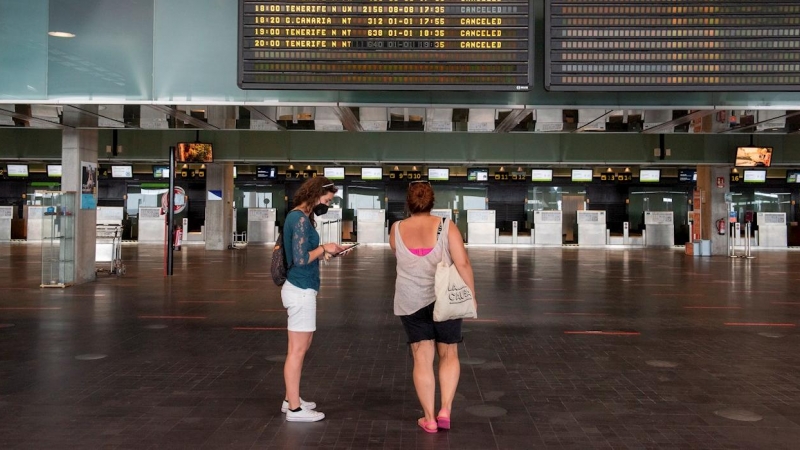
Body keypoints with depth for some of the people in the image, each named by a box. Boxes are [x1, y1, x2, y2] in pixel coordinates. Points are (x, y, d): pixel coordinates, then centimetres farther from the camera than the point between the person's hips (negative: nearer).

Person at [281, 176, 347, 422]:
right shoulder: (300, 219, -17)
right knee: (297, 350, -2)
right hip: (301, 290, -11)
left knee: (301, 347, 20)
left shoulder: (298, 216, 13)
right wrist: (323, 248, -8)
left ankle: (291, 399, 31)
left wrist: (321, 252, 8)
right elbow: (301, 259, -22)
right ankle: (294, 409, 8)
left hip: (300, 288, 11)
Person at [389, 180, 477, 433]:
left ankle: (429, 419, 10)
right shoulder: (446, 227, -8)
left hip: (411, 303, 1)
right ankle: (445, 410, 7)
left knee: (422, 360, 6)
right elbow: (463, 264, -12)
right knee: (449, 356, 16)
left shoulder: (397, 230, -1)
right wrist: (471, 295, -5)